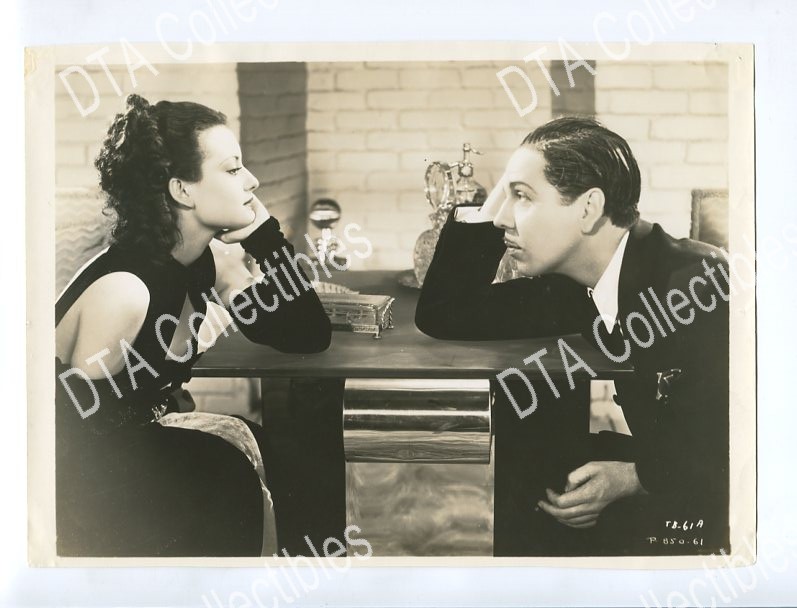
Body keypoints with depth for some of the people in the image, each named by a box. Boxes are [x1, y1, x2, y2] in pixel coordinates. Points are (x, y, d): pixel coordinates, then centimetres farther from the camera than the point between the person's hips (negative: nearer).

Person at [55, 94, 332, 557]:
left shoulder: (212, 260, -5)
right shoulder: (123, 290, -28)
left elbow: (310, 336, -5)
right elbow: (83, 437, -22)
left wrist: (262, 233, -14)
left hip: (126, 446, 8)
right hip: (74, 489, -8)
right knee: (228, 484, -22)